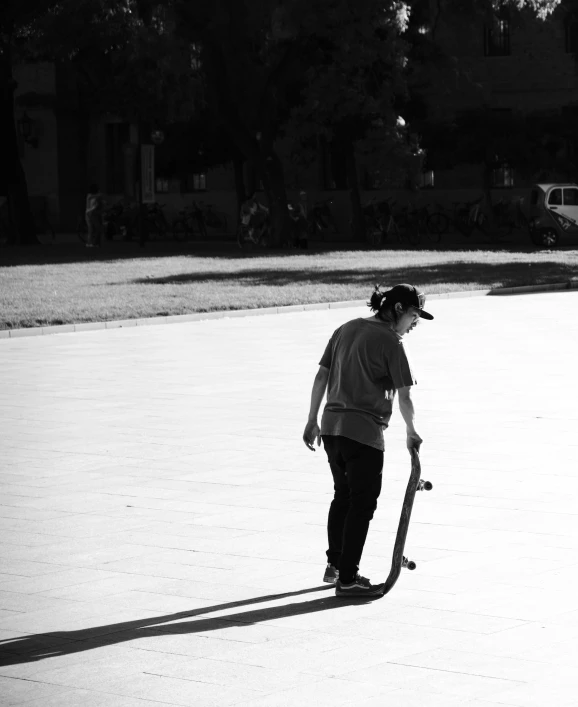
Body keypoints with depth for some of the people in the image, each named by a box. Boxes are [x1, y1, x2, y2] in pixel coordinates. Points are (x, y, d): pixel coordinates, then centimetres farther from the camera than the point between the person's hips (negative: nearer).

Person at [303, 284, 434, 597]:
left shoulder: (346, 329, 12)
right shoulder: (390, 342, -10)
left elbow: (321, 376, 13)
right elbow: (404, 396, -10)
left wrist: (312, 421, 17)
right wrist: (411, 432, 5)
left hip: (331, 426, 8)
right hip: (364, 431, -8)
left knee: (343, 495, 23)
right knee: (362, 504, 1)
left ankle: (335, 565, 34)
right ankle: (347, 579, 3)